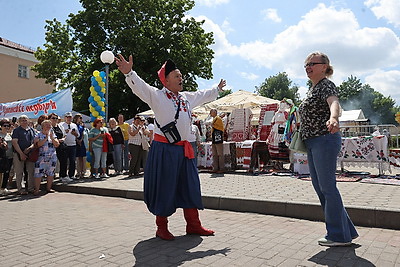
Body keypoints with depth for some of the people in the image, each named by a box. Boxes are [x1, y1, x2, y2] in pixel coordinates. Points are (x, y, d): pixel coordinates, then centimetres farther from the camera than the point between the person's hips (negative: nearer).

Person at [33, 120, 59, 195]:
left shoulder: (53, 134, 12)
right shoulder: (38, 135, 3)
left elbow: (57, 144, 2)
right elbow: (38, 144, -13)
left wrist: (52, 138, -10)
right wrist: (46, 138, -15)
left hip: (52, 157, 4)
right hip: (41, 157, -3)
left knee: (51, 173, 6)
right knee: (38, 173, -8)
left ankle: (48, 188, 16)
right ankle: (36, 189, -2)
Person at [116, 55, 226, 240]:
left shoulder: (187, 97, 16)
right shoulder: (157, 95, -5)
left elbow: (203, 96, 34)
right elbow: (140, 87, -20)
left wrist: (217, 89, 48)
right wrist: (129, 73, -39)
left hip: (184, 149, 7)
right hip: (164, 150, -7)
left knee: (190, 186, 12)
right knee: (164, 188, 1)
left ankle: (193, 225, 25)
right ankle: (161, 228, 18)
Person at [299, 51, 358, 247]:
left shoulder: (326, 85, -9)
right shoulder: (312, 88, 19)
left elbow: (333, 102, -31)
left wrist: (333, 118, -52)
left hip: (325, 140, -10)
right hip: (313, 143, 10)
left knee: (327, 187, -5)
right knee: (319, 187, 12)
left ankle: (339, 235, 9)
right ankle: (346, 231, 24)